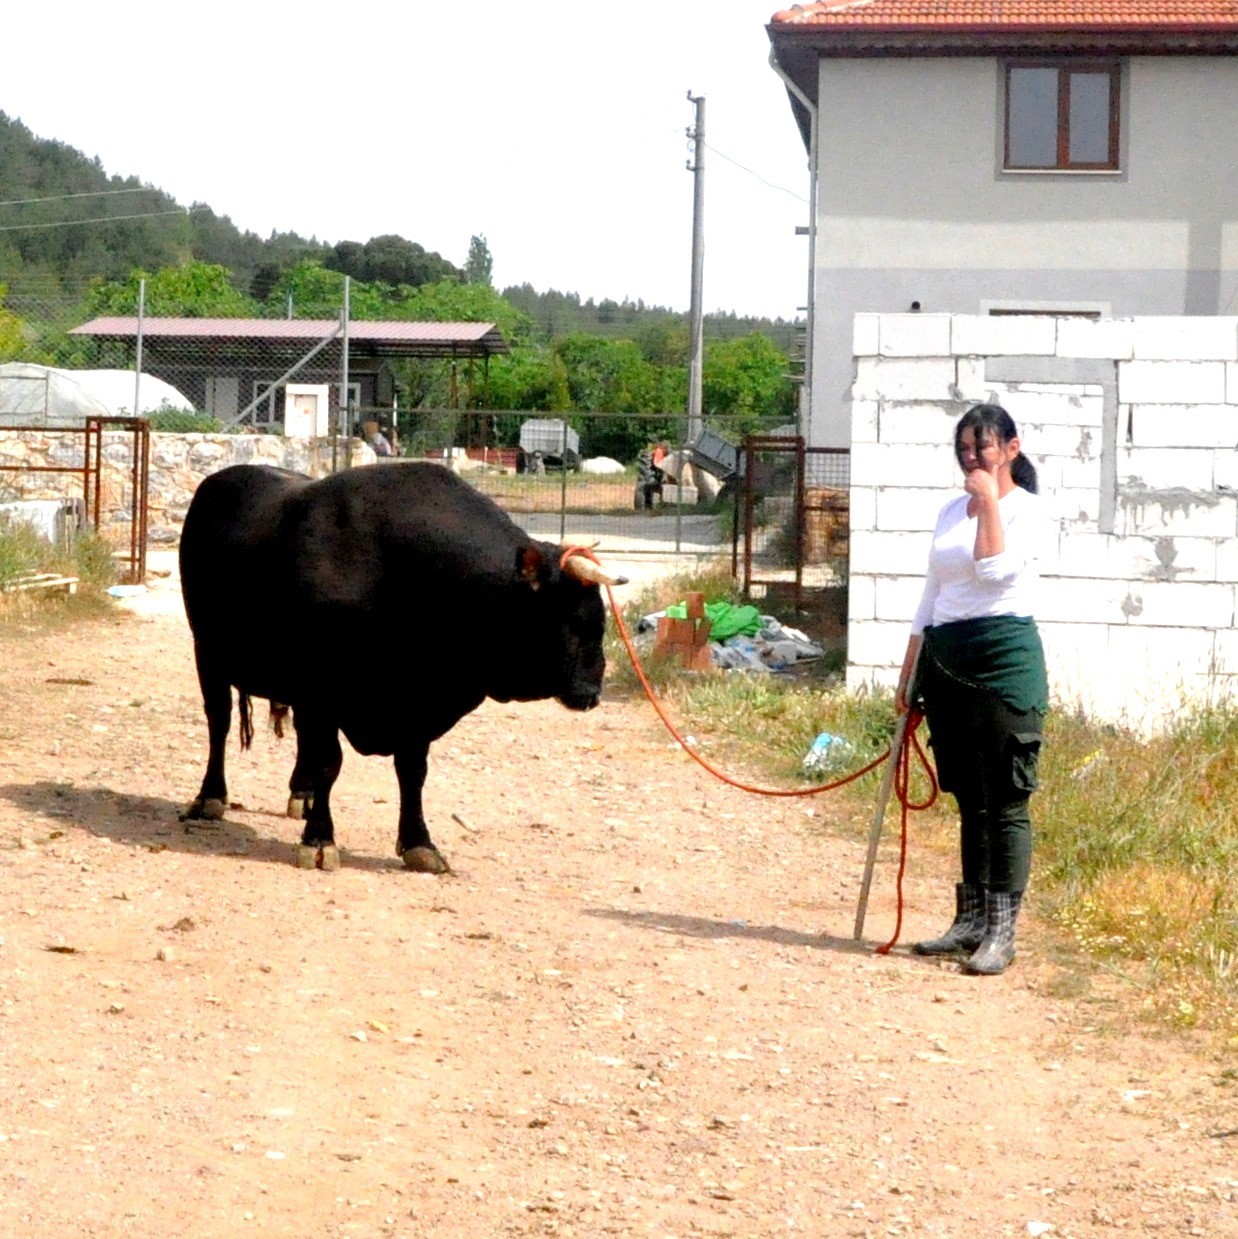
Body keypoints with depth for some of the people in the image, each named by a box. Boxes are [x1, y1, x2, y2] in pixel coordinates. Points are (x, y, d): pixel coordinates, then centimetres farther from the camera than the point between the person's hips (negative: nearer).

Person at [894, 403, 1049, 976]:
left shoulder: (1026, 508, -3)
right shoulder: (951, 511, 17)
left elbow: (996, 569, -20)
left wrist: (989, 501, -12)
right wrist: (909, 670, 18)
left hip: (1004, 655, -7)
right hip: (946, 659, 7)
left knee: (1005, 800, -5)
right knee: (968, 800, 12)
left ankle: (1001, 932, -5)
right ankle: (970, 921, 17)